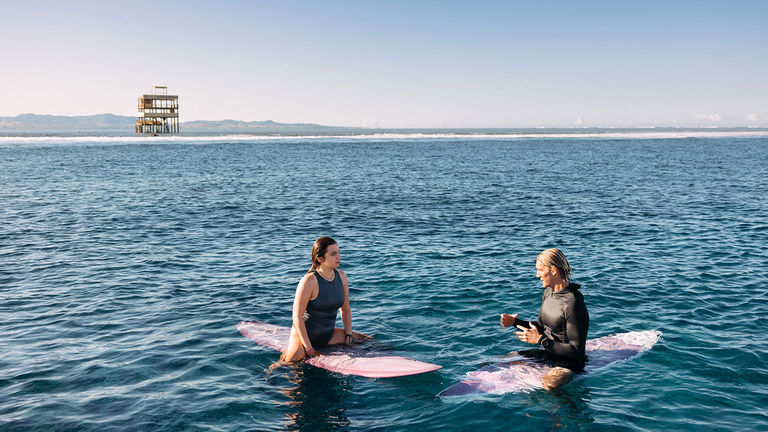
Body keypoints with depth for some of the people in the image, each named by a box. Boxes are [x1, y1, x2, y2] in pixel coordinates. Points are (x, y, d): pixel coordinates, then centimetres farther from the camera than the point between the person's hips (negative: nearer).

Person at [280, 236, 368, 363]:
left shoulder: (341, 277, -1)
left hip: (328, 335, 7)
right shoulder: (309, 281, -21)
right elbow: (297, 317, -19)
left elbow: (345, 309, 11)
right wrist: (308, 348, -20)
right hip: (304, 334, -7)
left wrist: (348, 334, 0)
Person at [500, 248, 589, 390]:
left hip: (568, 363, -8)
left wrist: (540, 340, -22)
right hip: (547, 353, 8)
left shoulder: (573, 304, -25)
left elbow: (577, 351, -23)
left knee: (547, 385, -37)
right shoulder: (548, 292, 3)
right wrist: (515, 322, 3)